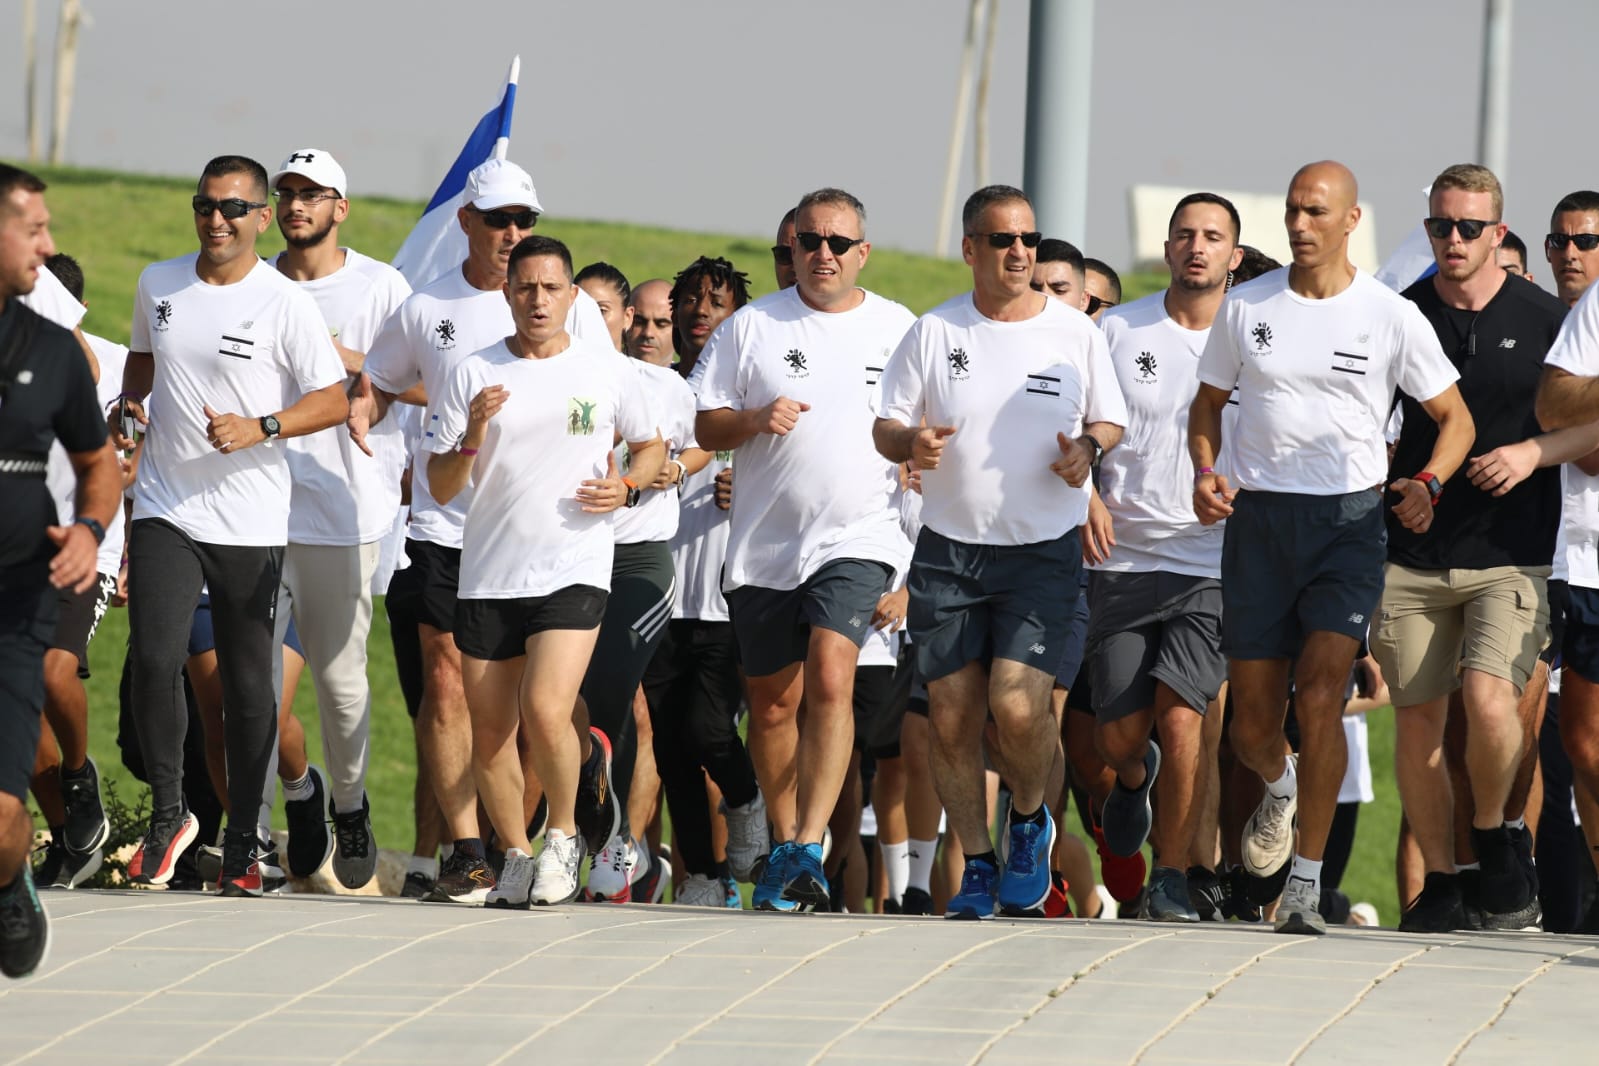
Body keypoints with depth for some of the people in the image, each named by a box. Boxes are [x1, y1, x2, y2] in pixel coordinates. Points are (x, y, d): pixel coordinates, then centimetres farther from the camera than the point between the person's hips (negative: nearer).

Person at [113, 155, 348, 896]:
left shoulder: (284, 303, -5)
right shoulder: (158, 285, 8)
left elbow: (335, 400, -6)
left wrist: (259, 429, -19)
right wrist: (129, 408, 7)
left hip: (251, 522, -2)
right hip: (165, 511, 3)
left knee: (248, 685, 2)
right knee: (154, 661, -13)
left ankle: (242, 844, 13)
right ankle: (168, 814, 5)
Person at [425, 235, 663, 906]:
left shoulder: (608, 370, 3)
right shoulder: (472, 374, 4)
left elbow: (651, 446, 19)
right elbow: (440, 488, 4)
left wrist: (624, 486, -2)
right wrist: (472, 438, -15)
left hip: (573, 568, -2)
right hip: (488, 575, 3)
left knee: (546, 712, -20)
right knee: (489, 732, 6)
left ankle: (563, 835, 4)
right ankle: (517, 856, 26)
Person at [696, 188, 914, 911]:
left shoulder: (899, 331, 7)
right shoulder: (751, 328, 7)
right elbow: (705, 429, 5)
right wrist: (756, 419, -13)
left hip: (857, 537, -2)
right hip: (765, 545, 3)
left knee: (829, 679, -21)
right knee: (772, 701, 9)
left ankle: (807, 849, -25)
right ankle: (784, 844, 24)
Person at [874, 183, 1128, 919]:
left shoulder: (1077, 333, 3)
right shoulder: (934, 333, 4)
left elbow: (1111, 420, 13)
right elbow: (885, 427, 8)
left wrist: (1087, 448, -9)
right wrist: (911, 441, -15)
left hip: (1044, 549, -2)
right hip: (949, 548, 2)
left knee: (1017, 706, -17)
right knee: (951, 718, -1)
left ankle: (1030, 818, 13)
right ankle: (976, 866, 13)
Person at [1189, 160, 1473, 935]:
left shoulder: (1392, 317, 0)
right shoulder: (1246, 307, 6)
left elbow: (1453, 417, 8)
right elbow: (1208, 403, 18)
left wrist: (1428, 483, -11)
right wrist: (1204, 472, -2)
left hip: (1348, 521, -2)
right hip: (1258, 520, 2)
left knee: (1320, 694, -19)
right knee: (1252, 723, 4)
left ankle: (1307, 883, -12)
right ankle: (1281, 787, 42)